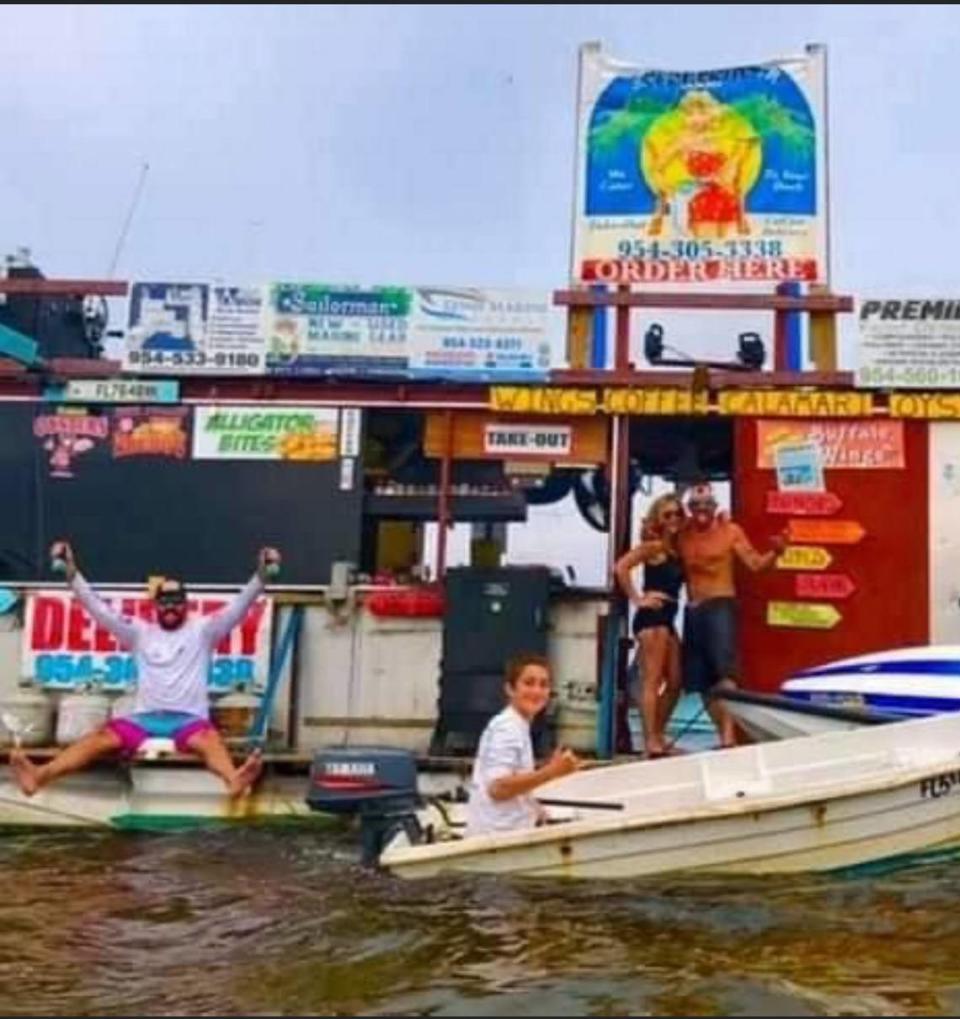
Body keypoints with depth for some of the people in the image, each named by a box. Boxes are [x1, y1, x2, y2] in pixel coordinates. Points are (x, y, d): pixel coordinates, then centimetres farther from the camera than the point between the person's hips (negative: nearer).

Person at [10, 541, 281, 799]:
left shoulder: (202, 630, 12)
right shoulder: (140, 632, 16)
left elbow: (238, 607, 1)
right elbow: (99, 609, 10)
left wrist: (261, 575, -14)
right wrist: (72, 573, 2)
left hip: (189, 719, -2)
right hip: (145, 717, 3)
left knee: (208, 739, -36)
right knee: (103, 737, -24)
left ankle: (235, 780, -68)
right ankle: (39, 775, -43)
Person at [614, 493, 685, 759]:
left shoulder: (677, 549, 18)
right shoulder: (654, 545, -5)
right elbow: (621, 567, -16)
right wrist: (637, 599, -13)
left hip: (668, 619, 8)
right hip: (651, 617, -8)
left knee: (674, 683, 10)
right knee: (652, 681, -8)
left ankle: (658, 736, 19)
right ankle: (651, 741, -7)